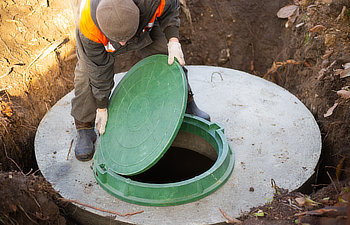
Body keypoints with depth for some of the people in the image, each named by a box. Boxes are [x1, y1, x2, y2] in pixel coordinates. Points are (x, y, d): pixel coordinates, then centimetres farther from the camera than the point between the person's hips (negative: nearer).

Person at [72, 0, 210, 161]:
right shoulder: (89, 29, -43)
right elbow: (99, 70, -28)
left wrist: (173, 41, -33)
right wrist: (101, 108, -17)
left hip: (146, 22, 2)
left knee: (169, 60, -3)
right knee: (88, 73, -15)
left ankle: (187, 105, 22)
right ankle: (84, 130, 3)